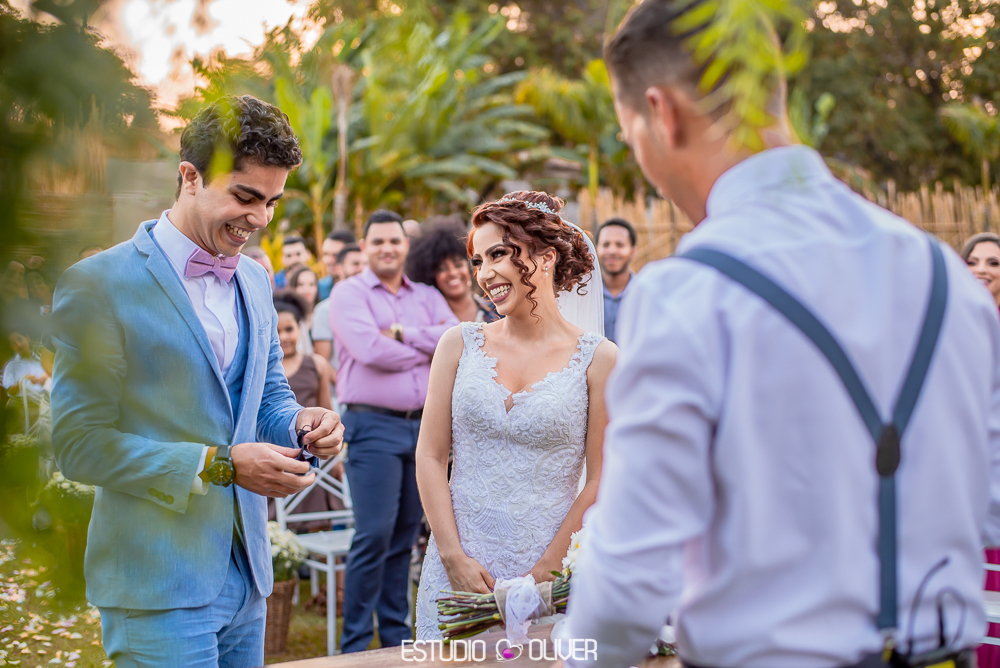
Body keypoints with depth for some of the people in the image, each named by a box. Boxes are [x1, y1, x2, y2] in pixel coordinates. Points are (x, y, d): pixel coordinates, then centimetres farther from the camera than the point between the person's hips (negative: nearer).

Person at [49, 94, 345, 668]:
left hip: (246, 577, 7)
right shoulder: (98, 283, -11)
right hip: (158, 585, -7)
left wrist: (302, 423, -3)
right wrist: (219, 465, -19)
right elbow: (79, 444, -13)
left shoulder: (255, 280, 11)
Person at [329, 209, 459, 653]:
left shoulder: (427, 296, 16)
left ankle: (395, 635, 22)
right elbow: (370, 349, -15)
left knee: (405, 535, 11)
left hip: (423, 424, 5)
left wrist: (403, 333, -10)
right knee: (374, 534, -9)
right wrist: (428, 347, -3)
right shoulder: (349, 293, 1)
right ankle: (355, 643, 0)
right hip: (373, 425, -5)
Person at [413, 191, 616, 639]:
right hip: (457, 571, 2)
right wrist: (454, 556, -6)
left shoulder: (597, 359, -3)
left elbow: (601, 483, -4)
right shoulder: (460, 344, 5)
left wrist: (544, 571, -9)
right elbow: (430, 457, 3)